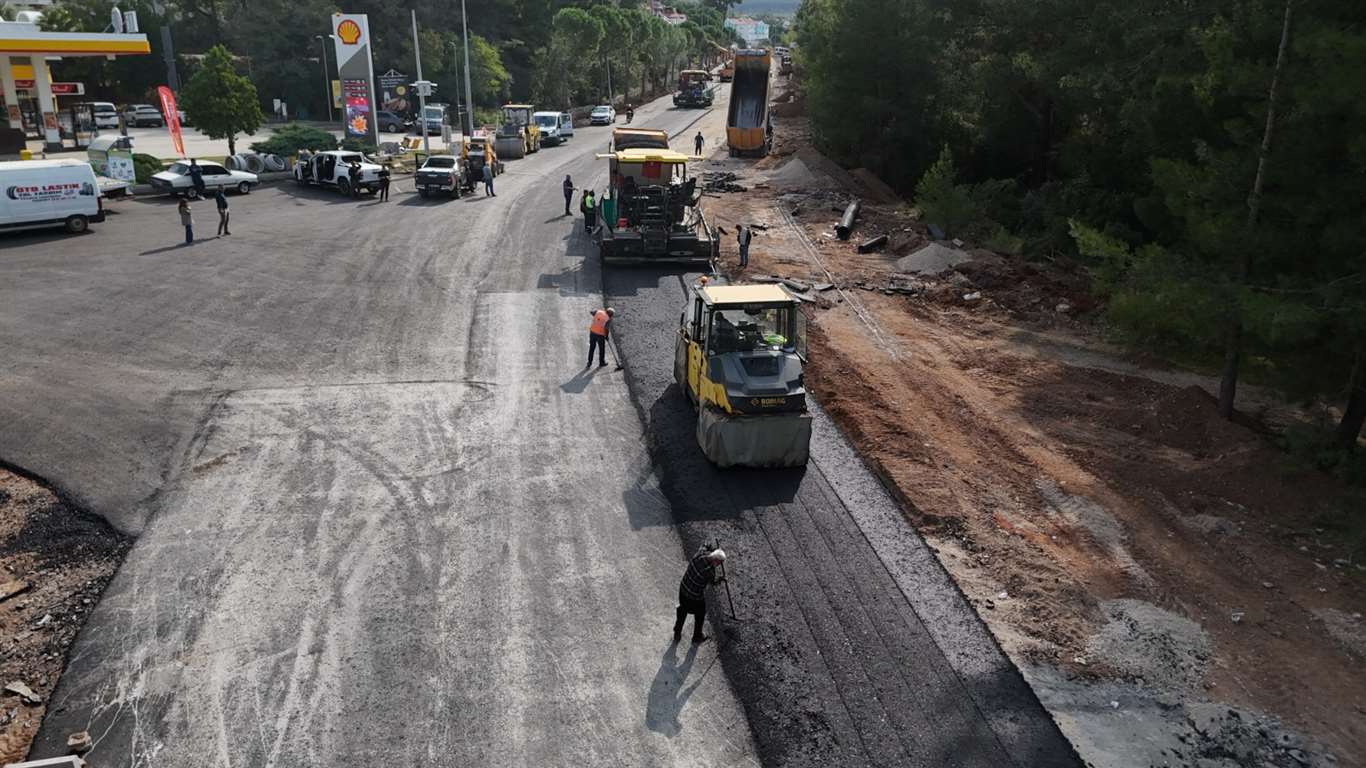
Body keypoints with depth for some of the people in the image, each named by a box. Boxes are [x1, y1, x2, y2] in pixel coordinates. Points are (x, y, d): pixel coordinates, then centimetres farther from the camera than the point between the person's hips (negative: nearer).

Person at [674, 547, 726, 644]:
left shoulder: (700, 554, -19)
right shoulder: (710, 571, -33)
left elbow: (703, 549, 9)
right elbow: (713, 581, -8)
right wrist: (720, 579, 12)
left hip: (683, 589, 6)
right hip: (695, 597, -6)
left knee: (682, 611, 30)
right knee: (700, 616, 24)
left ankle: (677, 634, 49)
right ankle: (697, 637, 47)